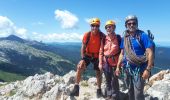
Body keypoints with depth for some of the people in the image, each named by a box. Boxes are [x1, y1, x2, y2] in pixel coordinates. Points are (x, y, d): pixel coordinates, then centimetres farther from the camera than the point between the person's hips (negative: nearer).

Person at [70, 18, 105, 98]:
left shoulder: (102, 36, -17)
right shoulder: (87, 35, -17)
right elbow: (83, 47, -11)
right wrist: (83, 59, -16)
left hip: (97, 56, 0)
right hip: (87, 55, 0)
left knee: (98, 72, 10)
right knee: (79, 67, -21)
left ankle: (99, 90, 30)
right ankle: (76, 88, -13)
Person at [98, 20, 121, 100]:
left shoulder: (118, 38, -7)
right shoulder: (104, 39, 2)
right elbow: (101, 52, 3)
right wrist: (100, 63, -1)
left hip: (115, 62, -3)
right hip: (106, 62, 4)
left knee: (114, 80, 6)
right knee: (107, 80, 16)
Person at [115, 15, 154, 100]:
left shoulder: (143, 36, -9)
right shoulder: (125, 38, 7)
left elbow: (150, 53, -13)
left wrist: (148, 69, -20)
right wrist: (118, 67, 9)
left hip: (139, 69, -5)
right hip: (127, 69, 5)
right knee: (130, 91, 19)